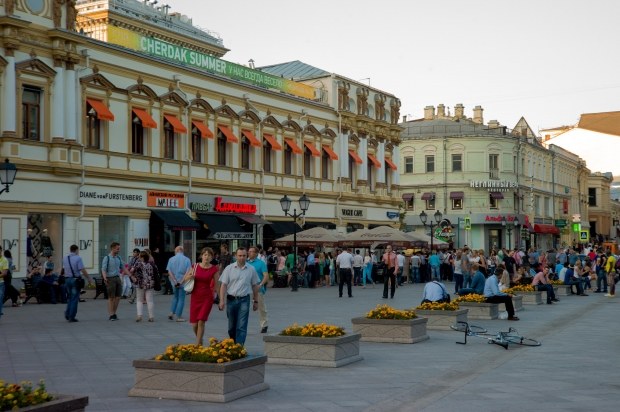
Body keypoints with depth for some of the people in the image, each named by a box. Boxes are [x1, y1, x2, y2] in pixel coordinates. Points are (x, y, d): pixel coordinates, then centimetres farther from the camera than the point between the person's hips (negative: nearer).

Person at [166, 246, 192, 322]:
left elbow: (169, 272, -6)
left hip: (174, 282, 2)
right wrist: (181, 282, -13)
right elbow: (188, 272, -13)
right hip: (183, 282, -2)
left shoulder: (171, 259, 0)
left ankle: (172, 313, 10)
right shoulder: (187, 260, -5)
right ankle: (179, 316, 6)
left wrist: (175, 281, -8)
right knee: (181, 298, 5)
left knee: (175, 297, 21)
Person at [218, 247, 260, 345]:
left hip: (244, 300, -1)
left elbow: (255, 286, 10)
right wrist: (222, 301, -8)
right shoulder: (229, 268, 1)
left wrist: (256, 301, 11)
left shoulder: (251, 269, 3)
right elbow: (223, 285, 0)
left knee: (241, 327, -8)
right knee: (232, 327, 12)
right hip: (231, 299, 1)